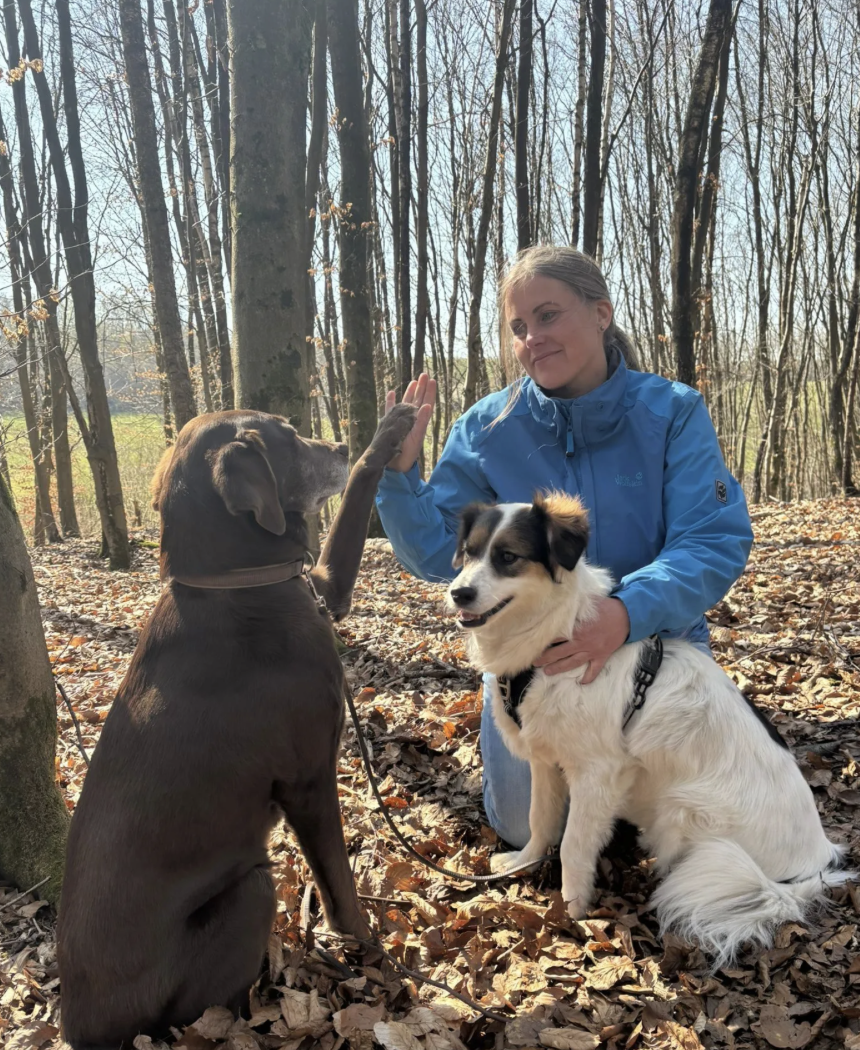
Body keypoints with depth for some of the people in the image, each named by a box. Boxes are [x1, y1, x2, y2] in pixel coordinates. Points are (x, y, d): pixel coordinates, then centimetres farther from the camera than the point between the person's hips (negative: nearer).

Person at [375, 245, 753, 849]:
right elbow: (435, 555, -9)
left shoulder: (673, 413, -15)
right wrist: (400, 471, -26)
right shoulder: (489, 429, -11)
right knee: (524, 828, 7)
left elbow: (716, 544, -24)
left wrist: (628, 611, -41)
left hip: (655, 642, 0)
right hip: (529, 652, 1)